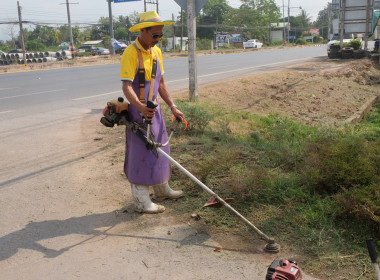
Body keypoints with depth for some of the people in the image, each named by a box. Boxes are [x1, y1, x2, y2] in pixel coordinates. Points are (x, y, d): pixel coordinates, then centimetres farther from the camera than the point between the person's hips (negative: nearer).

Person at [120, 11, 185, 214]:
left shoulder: (156, 52, 9)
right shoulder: (131, 53, -17)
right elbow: (126, 87, -25)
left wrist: (172, 107, 9)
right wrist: (141, 107, -41)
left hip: (155, 109, 9)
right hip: (138, 112, -8)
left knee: (159, 149, 18)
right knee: (140, 154, -3)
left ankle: (161, 190, 36)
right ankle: (141, 201, 9)